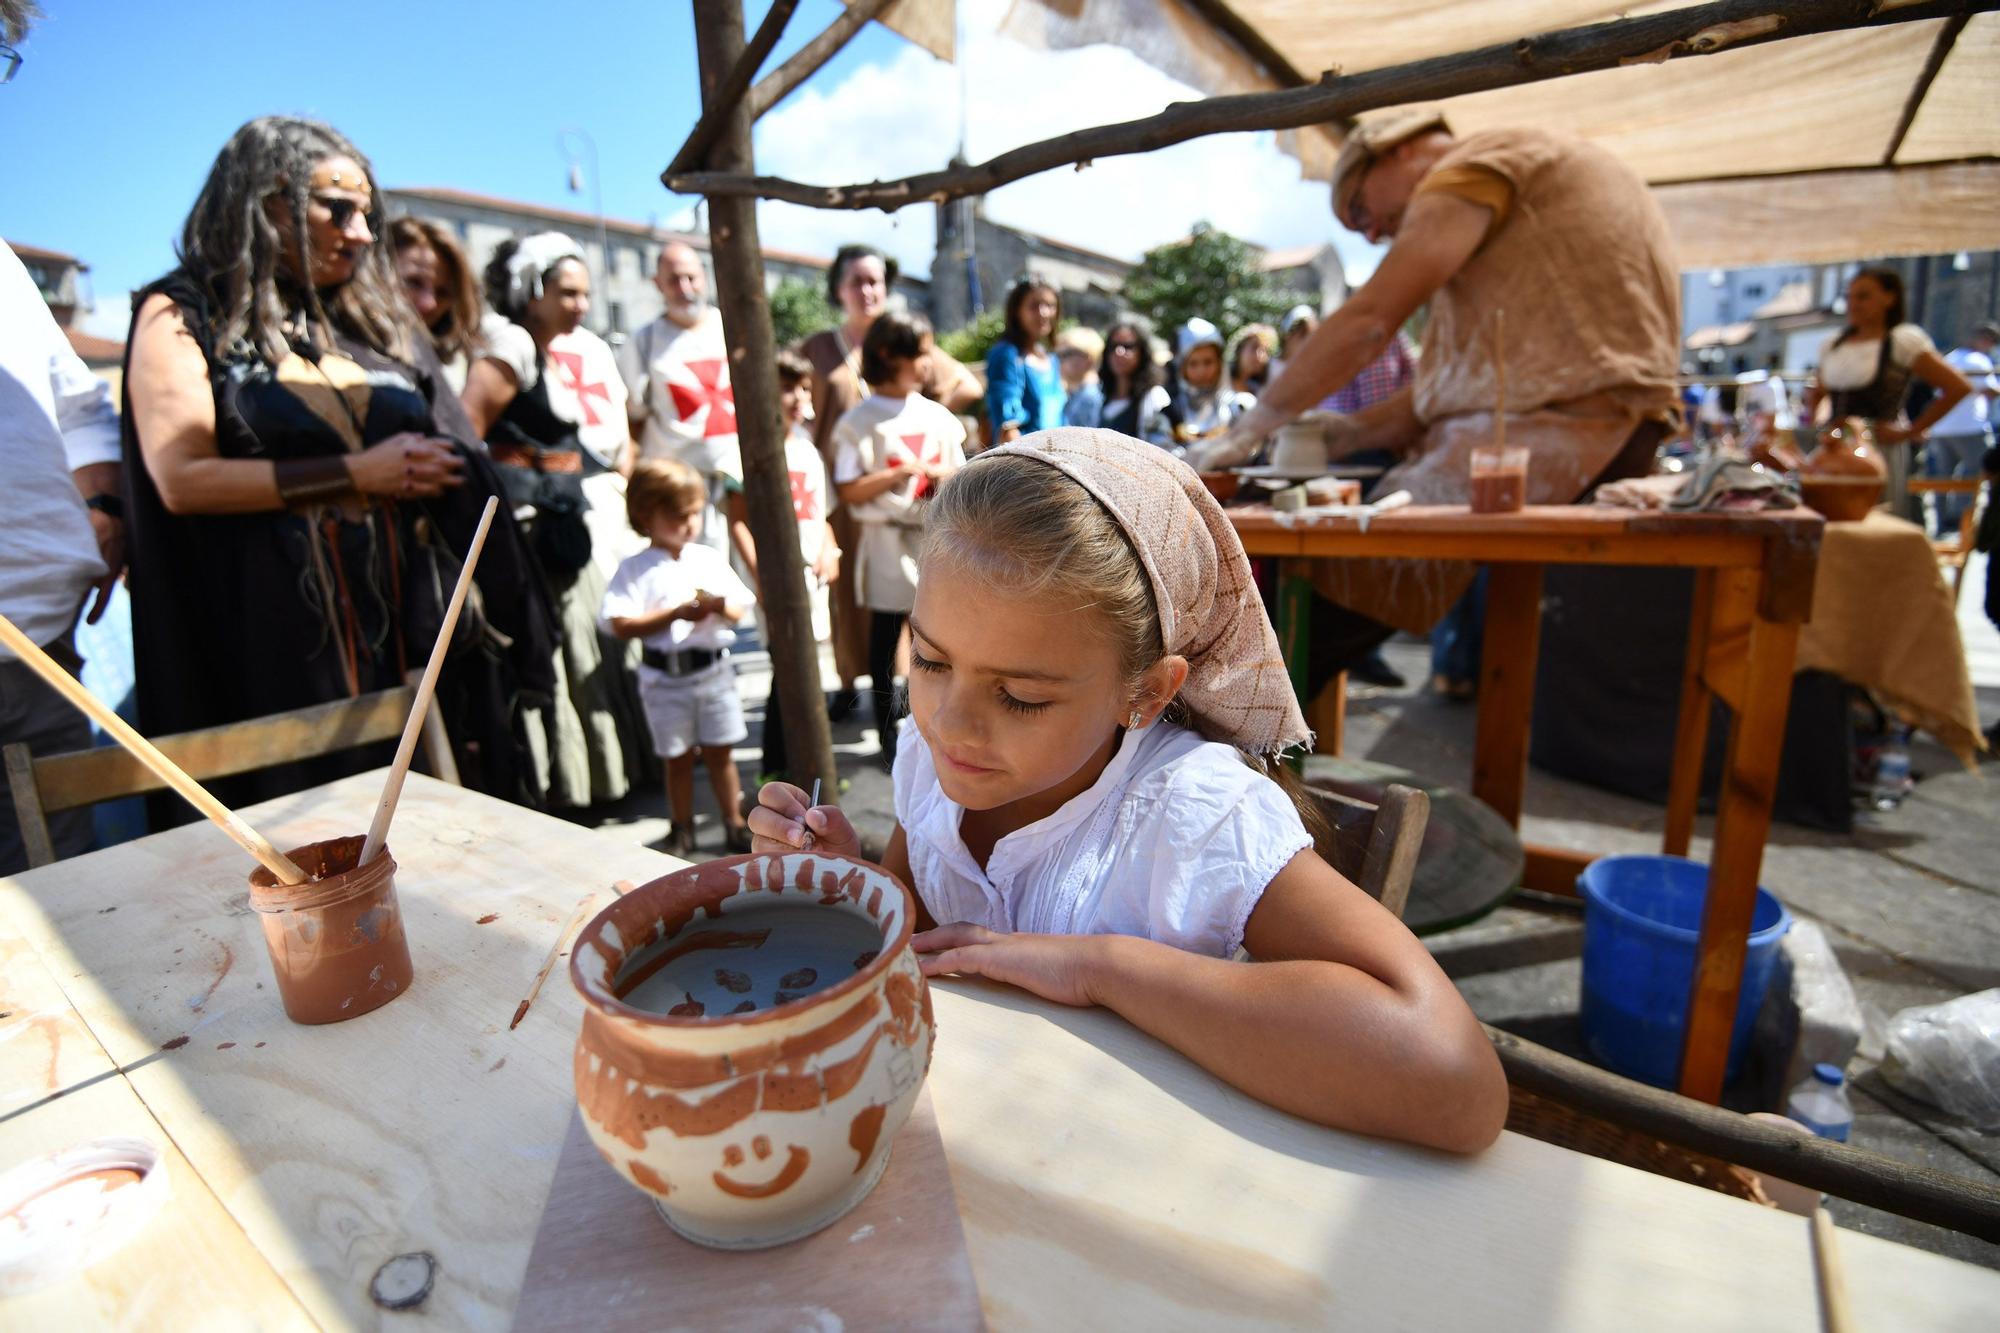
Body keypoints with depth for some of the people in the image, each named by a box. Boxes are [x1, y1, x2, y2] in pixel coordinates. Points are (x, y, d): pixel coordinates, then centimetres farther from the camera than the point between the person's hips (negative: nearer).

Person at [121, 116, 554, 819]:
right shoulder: (183, 316, 4)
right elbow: (182, 477, -9)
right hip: (278, 639, -4)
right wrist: (355, 474, -10)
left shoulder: (371, 316, 17)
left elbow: (451, 465, 14)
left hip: (410, 623, 4)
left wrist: (477, 603, 4)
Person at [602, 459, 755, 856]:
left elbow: (738, 612, 6)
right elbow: (621, 624, -15)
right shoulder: (635, 569, -5)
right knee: (679, 757, 11)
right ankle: (682, 830, 26)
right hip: (665, 677, -2)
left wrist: (720, 606, -17)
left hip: (714, 669, 2)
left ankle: (734, 824, 23)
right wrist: (676, 614, -20)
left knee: (719, 751, 10)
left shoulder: (710, 558, 5)